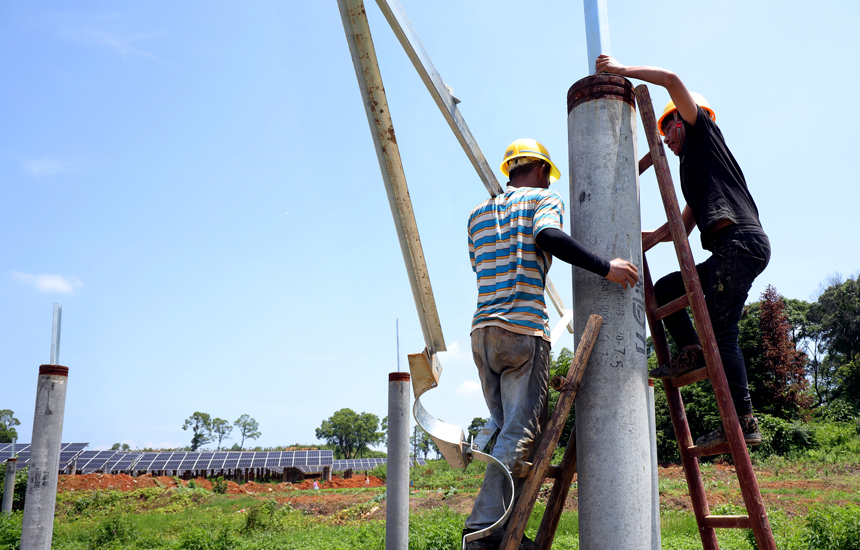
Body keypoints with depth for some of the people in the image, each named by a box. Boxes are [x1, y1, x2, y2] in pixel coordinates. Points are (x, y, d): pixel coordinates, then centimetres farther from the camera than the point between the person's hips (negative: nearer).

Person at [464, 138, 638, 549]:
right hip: (523, 329, -7)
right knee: (519, 434, -7)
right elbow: (548, 236, -15)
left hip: (482, 330, 7)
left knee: (509, 431, 11)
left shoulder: (478, 214, 24)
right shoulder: (543, 198, 6)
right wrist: (604, 268, -15)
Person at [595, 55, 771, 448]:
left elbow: (673, 81, -1)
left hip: (740, 241, -10)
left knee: (721, 332, -12)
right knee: (665, 288, 16)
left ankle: (743, 422, -11)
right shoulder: (694, 170, 33)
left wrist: (622, 69, 6)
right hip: (728, 253, 10)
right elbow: (682, 228, 34)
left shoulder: (703, 130, 11)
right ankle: (691, 351, 0)